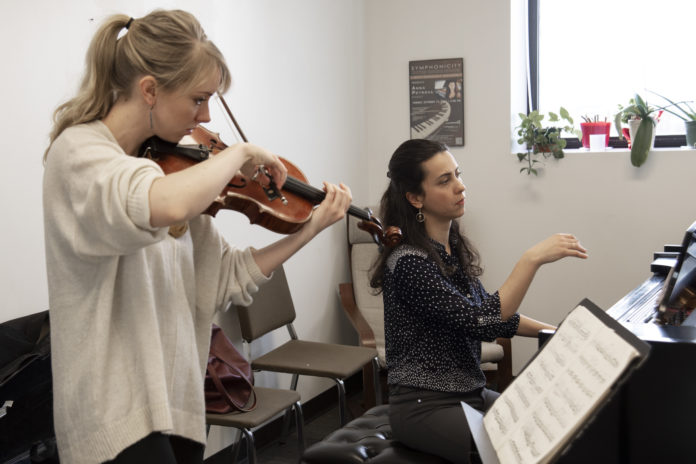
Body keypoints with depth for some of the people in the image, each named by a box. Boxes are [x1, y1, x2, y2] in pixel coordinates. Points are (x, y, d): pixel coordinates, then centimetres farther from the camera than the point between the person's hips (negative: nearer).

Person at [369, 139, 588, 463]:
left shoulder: (454, 247, 7)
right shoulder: (408, 262, -20)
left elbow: (493, 312, 16)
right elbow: (482, 322, -27)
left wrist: (554, 332, 8)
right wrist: (532, 259, -28)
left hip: (471, 393, 8)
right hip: (425, 408, -8)